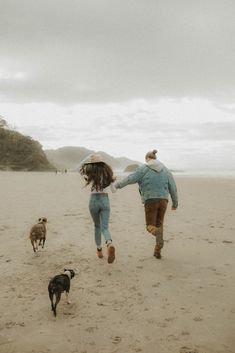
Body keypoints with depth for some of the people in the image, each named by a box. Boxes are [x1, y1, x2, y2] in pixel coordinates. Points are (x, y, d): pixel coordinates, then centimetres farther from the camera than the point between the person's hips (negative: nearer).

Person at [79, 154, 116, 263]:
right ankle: (110, 244, -35)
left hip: (94, 200, 0)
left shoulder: (90, 173, -2)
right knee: (104, 227, -4)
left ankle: (99, 250, 27)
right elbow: (113, 190, 9)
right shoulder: (107, 172, 4)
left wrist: (88, 158, 7)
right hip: (105, 200, 1)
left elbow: (80, 167, 18)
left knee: (97, 226, 20)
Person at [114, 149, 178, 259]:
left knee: (151, 227, 4)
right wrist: (175, 203, 19)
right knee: (159, 224, 18)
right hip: (163, 200, 4)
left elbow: (131, 179, -7)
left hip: (150, 201, -4)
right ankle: (157, 250, 11)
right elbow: (173, 188, 8)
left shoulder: (144, 169, -3)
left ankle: (160, 241, -31)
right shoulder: (165, 170, 9)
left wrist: (117, 184, 6)